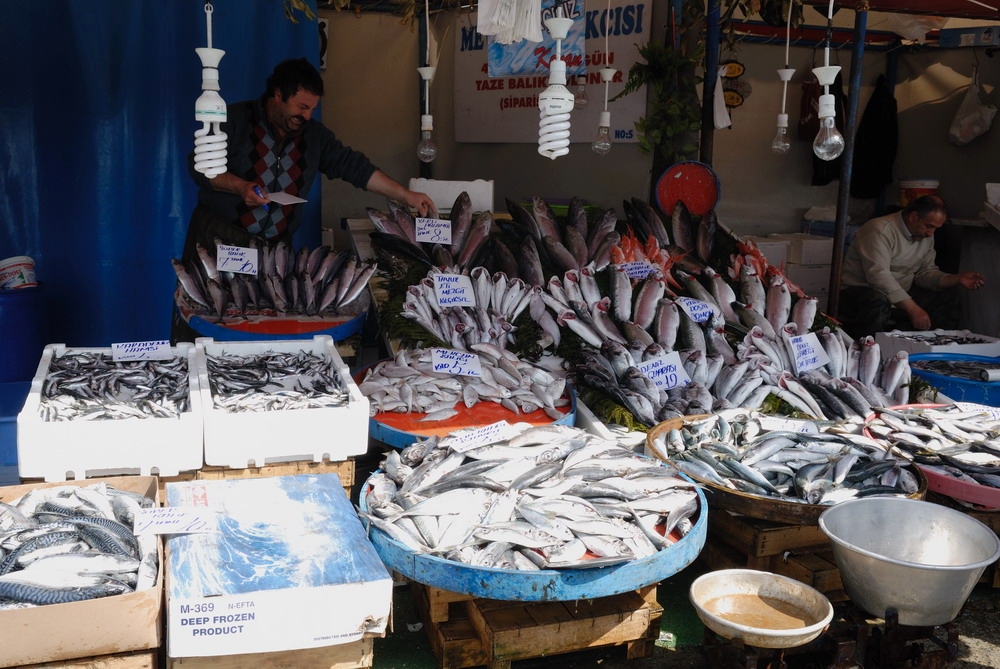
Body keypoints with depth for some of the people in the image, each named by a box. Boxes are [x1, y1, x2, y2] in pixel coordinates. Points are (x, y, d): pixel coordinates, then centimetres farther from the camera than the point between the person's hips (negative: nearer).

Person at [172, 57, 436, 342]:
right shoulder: (235, 119, -2)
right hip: (218, 236, -3)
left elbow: (355, 166, 5)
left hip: (275, 245, 3)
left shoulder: (314, 135, 9)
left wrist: (407, 196, -2)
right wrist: (240, 186, -23)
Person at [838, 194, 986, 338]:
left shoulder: (926, 236, 8)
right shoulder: (880, 230, -20)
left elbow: (925, 273, 12)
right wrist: (913, 309, -32)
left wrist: (958, 279, -7)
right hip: (859, 291, -8)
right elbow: (879, 276, -29)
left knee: (947, 297, -1)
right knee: (877, 305, -40)